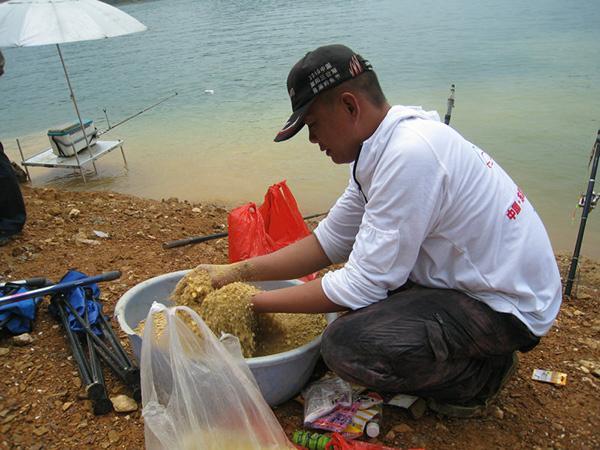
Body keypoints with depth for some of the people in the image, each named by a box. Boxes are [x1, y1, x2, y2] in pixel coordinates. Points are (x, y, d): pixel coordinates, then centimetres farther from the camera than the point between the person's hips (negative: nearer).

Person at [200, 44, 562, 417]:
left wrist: (255, 302, -13)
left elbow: (362, 287, -23)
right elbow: (329, 241, 5)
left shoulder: (409, 155, -27)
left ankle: (481, 375, 1)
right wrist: (236, 272, 0)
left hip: (509, 308, -10)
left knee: (346, 344, -26)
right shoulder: (386, 144, 3)